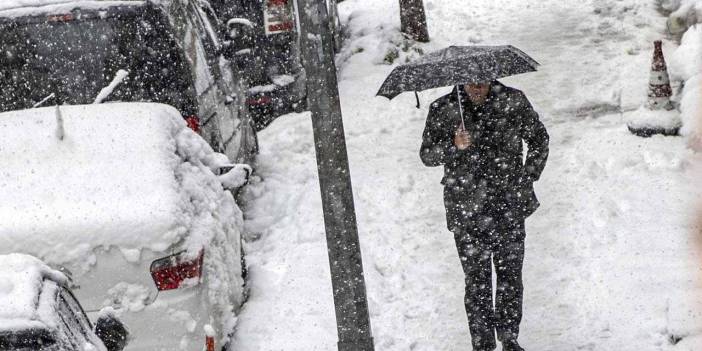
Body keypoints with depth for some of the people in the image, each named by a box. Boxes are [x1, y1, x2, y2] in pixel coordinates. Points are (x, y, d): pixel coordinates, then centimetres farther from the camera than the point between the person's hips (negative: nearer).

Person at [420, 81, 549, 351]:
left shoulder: (513, 101, 0)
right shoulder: (442, 111, -3)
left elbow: (539, 139, 13)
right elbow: (427, 154, -3)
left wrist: (528, 178, 5)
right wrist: (453, 146, -22)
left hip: (509, 207, 1)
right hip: (467, 211, -1)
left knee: (511, 275, 7)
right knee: (477, 280, 1)